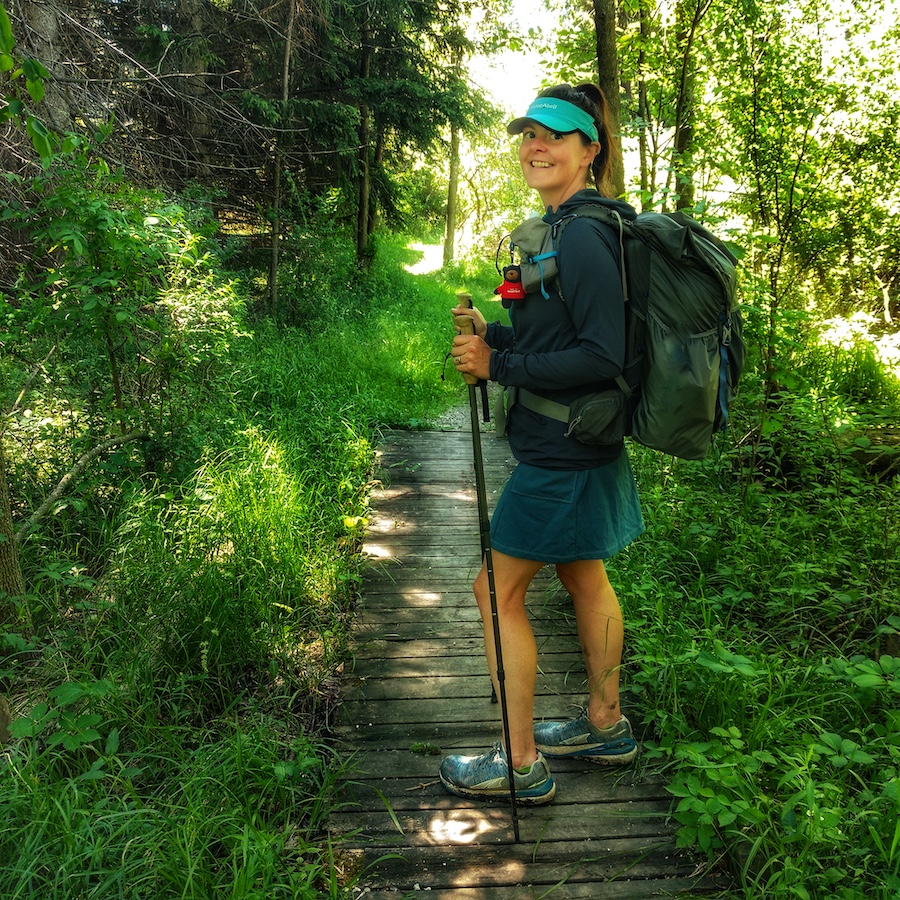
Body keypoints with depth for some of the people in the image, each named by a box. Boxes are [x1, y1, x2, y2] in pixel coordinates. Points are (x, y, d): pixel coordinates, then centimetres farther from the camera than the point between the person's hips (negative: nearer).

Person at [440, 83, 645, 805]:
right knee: (585, 578, 20)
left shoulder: (583, 236, -20)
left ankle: (520, 764, 16)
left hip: (563, 451, -10)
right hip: (578, 446, 11)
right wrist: (492, 333, 2)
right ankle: (607, 726, 39)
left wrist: (498, 366, -21)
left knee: (498, 590, 0)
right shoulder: (566, 227, 12)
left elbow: (604, 352, -24)